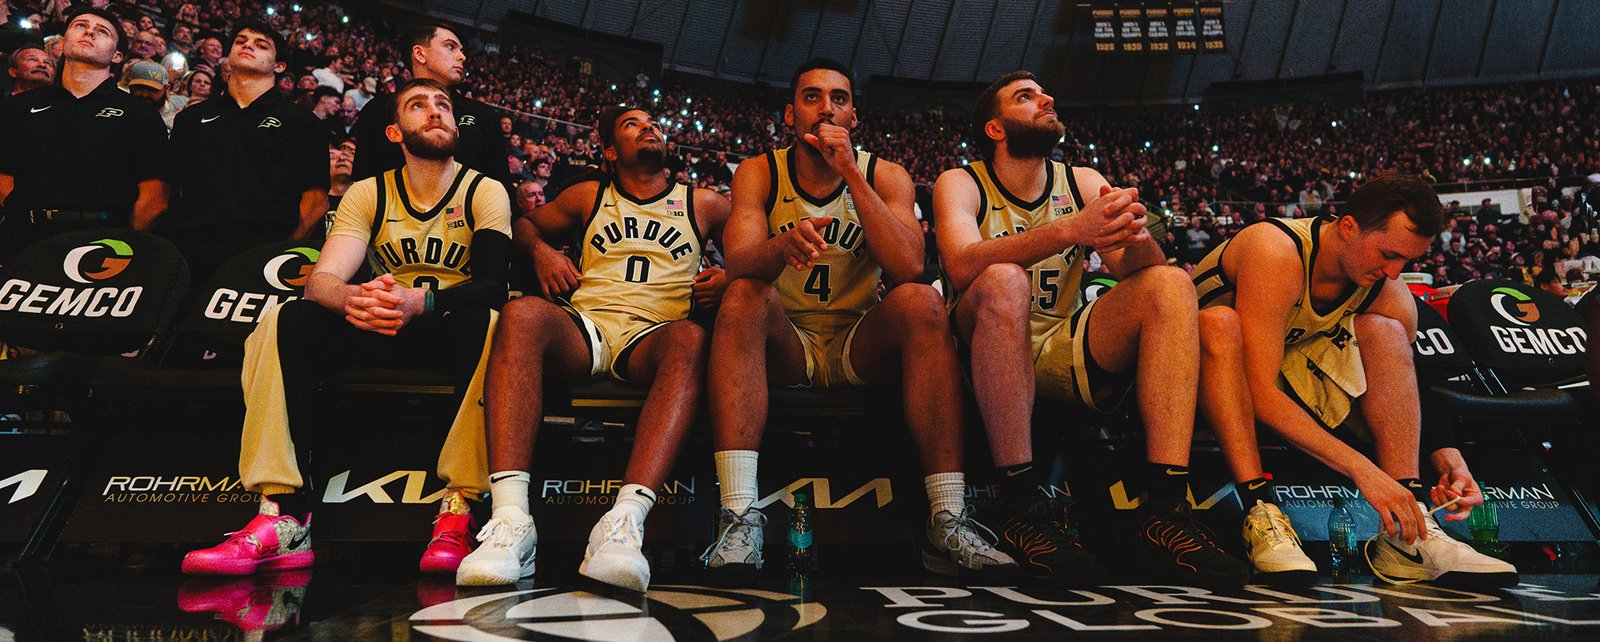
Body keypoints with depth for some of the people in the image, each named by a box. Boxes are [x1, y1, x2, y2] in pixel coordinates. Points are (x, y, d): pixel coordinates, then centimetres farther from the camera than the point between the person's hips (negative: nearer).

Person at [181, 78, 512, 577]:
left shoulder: (484, 192, -1)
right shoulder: (368, 194, 7)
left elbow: (493, 284, -17)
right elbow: (321, 278, -8)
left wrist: (421, 302, -38)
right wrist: (352, 298, -34)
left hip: (452, 332, -3)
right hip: (384, 332, 3)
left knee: (486, 323, -37)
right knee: (284, 321, -20)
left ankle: (457, 513, -37)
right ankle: (284, 521, -28)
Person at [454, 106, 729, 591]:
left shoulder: (703, 205, 24)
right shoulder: (588, 197, 27)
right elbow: (526, 223, 37)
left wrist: (730, 276, 4)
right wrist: (541, 249, 13)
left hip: (651, 334, -1)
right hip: (583, 328, 1)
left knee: (691, 337, -38)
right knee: (522, 314, -34)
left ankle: (625, 520, -52)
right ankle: (511, 521, -45)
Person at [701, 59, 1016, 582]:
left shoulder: (885, 177, 1)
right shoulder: (759, 173, 1)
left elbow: (908, 268, -18)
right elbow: (739, 261, -19)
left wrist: (850, 172, -21)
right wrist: (784, 246, -42)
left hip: (860, 347, 1)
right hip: (785, 348, 0)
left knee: (921, 302, -27)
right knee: (744, 296, -30)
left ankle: (948, 523, -32)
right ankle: (739, 515, -40)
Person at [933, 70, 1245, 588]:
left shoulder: (1082, 182, 13)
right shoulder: (961, 184, 2)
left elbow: (1137, 271, 0)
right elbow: (961, 267, -21)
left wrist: (1135, 235, -24)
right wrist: (1069, 230, -32)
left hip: (1067, 354, 4)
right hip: (988, 355, -4)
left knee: (1171, 284, -17)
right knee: (1004, 282, -33)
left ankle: (1162, 509, -29)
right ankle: (1024, 506, -33)